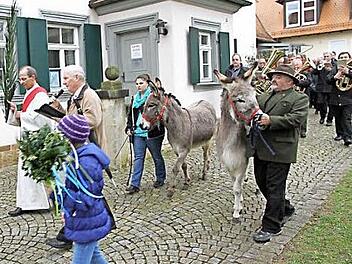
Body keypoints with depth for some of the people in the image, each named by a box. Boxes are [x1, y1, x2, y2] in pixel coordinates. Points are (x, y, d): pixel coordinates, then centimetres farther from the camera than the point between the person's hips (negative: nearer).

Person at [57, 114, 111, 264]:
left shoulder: (86, 163, -29)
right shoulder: (81, 154, 1)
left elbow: (84, 201, -28)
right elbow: (76, 186, 12)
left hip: (87, 225, -9)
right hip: (90, 221, 9)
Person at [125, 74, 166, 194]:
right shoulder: (135, 98, 13)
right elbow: (130, 114, 19)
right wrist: (129, 127, 9)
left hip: (153, 133, -5)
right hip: (138, 132, 5)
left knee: (157, 157, 11)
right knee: (138, 158, 3)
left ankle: (160, 179, 29)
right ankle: (135, 184, 4)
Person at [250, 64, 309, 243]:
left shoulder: (300, 99, 0)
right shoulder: (263, 97, 20)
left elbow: (296, 119, -14)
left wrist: (271, 120, -21)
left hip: (280, 150, -7)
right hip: (260, 148, 7)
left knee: (275, 187, -2)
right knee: (262, 182, 15)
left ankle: (271, 226, 8)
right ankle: (285, 209, 37)